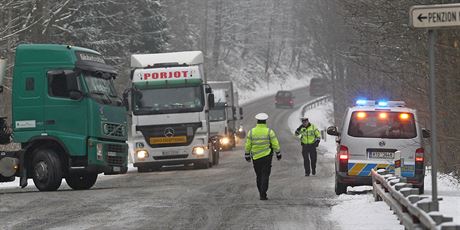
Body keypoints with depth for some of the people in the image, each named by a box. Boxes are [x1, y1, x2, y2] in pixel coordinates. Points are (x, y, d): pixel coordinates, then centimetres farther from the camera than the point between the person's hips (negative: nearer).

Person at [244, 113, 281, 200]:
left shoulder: (251, 132, -2)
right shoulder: (269, 131, -7)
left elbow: (248, 145, 2)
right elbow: (275, 144, -5)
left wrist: (247, 155, 12)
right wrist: (278, 154, 7)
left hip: (255, 157, 2)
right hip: (266, 156, -2)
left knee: (259, 175, 15)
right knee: (265, 175, -1)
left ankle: (261, 193, 21)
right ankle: (263, 195, -10)